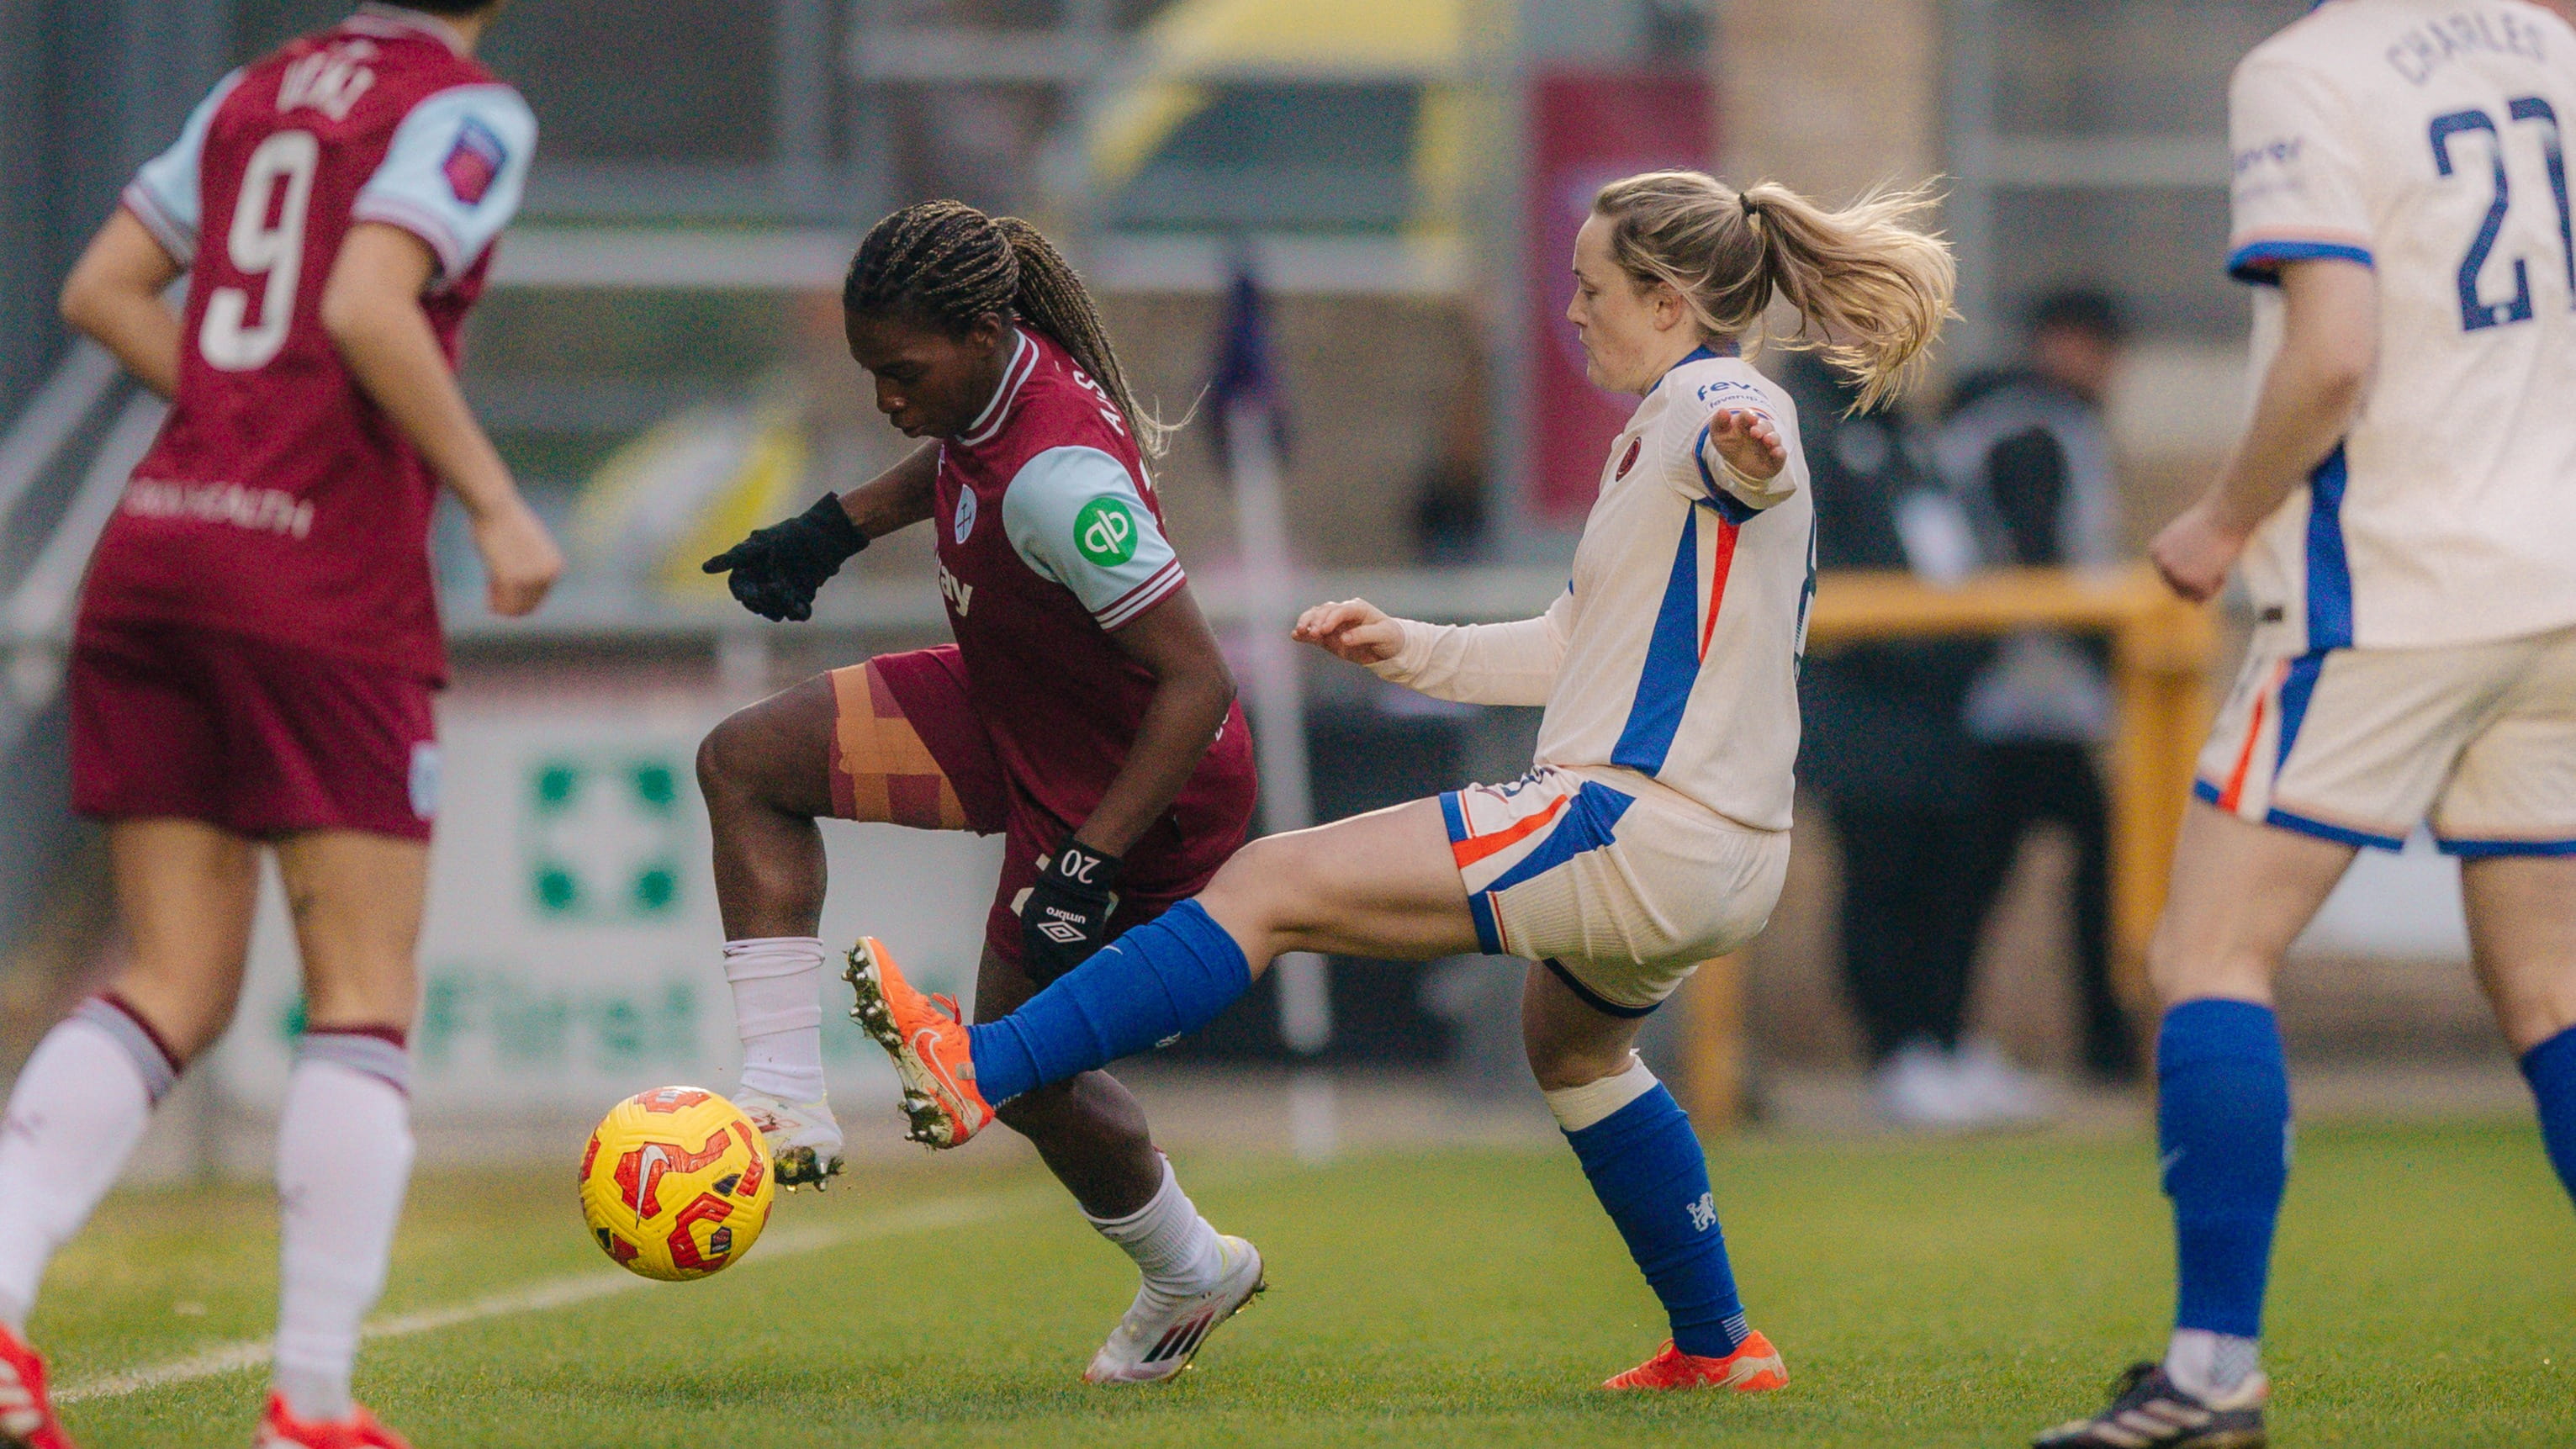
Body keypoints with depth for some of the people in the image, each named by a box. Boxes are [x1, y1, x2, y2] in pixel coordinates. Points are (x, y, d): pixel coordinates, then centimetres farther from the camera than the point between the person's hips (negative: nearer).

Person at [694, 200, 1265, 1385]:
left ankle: (1187, 1273, 32)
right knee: (747, 763, 3)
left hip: (1129, 785, -9)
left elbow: (1199, 682, -34)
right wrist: (840, 525, 14)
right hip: (1011, 717, 9)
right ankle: (788, 1108, 4)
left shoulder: (1057, 480, -37)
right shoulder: (996, 378, -11)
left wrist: (1091, 865, -34)